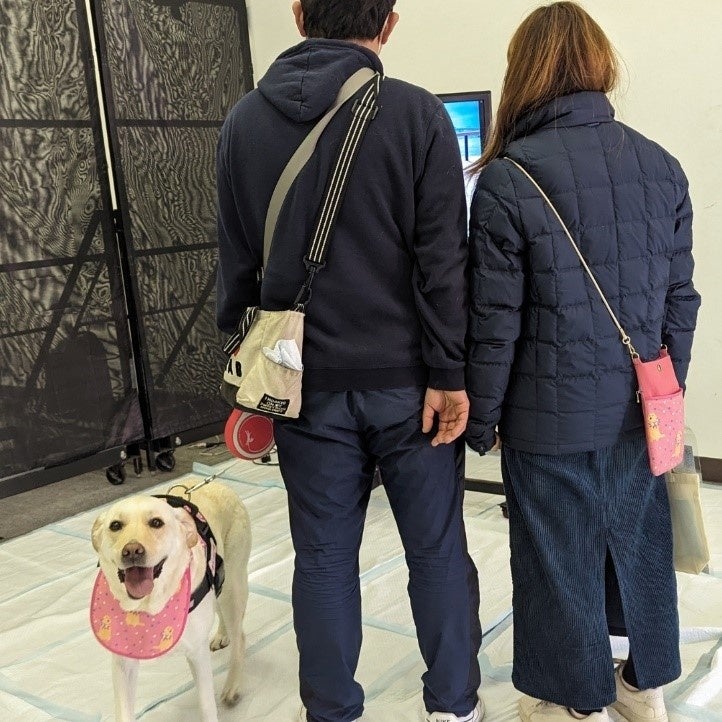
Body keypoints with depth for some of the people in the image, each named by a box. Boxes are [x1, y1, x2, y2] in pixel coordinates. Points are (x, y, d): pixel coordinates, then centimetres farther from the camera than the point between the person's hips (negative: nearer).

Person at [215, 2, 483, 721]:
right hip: (403, 379, -2)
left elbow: (235, 263, 7)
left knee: (323, 558, 12)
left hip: (305, 384, 3)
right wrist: (448, 375, -8)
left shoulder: (244, 121, 3)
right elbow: (443, 258, -11)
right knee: (436, 549, 12)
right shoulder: (418, 114, -7)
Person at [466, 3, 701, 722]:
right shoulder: (661, 166, 0)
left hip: (552, 417, -5)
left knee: (559, 557, 12)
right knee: (638, 539, 20)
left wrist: (480, 419, -1)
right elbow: (680, 299, 5)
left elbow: (496, 321, -13)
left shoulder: (507, 179, -14)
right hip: (638, 411, 5)